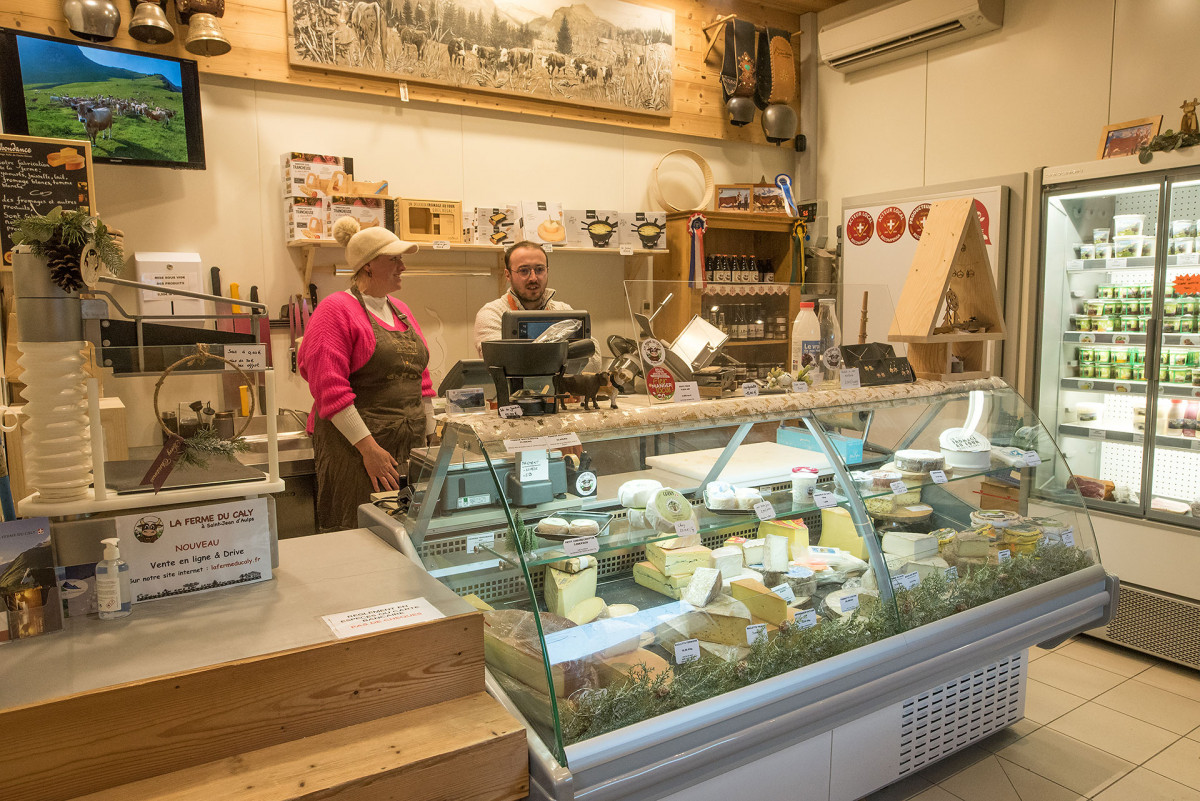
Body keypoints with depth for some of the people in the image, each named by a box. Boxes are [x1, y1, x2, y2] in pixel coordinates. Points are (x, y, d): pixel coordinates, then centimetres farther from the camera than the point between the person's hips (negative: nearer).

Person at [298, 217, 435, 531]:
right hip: (356, 445, -6)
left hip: (411, 444, 7)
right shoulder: (336, 310, -7)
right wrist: (369, 448, -20)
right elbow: (331, 391, -15)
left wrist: (430, 439, 15)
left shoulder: (401, 311, 16)